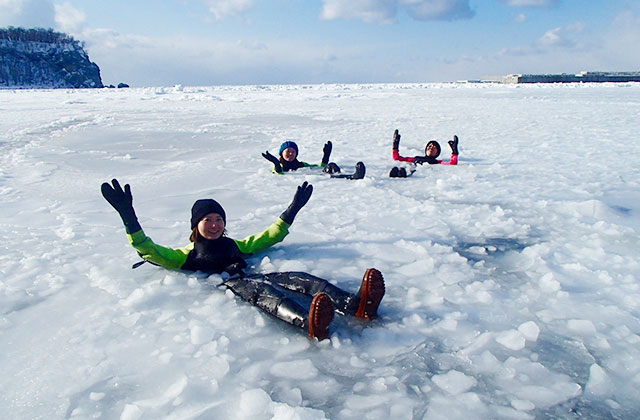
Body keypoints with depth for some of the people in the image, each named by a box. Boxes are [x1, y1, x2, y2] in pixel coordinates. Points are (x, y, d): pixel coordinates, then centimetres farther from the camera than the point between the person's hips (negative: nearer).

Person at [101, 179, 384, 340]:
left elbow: (270, 236, 42)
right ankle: (309, 322, -71)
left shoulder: (235, 245, 38)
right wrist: (128, 215, 5)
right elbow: (149, 251, 13)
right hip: (225, 286, -5)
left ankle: (355, 305, -51)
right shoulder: (187, 254, 26)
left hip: (250, 279, 5)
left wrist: (294, 208, 39)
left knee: (298, 279, -25)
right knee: (261, 290, -40)